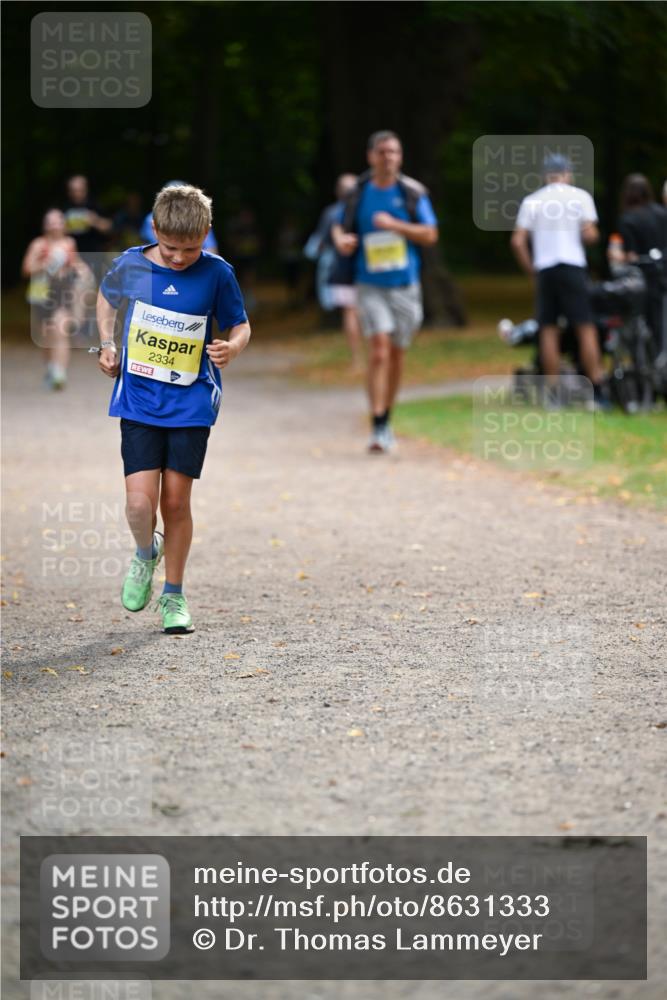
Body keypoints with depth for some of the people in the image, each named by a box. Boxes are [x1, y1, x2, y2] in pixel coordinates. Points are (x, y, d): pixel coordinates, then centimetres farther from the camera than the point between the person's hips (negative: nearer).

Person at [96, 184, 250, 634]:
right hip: (138, 400, 1)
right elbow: (108, 297, 18)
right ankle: (146, 553, 23)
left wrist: (232, 347, -19)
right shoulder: (131, 264, -4)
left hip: (191, 405, -1)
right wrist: (107, 345, 6)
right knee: (141, 502, -11)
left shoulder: (217, 274, -8)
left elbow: (240, 325, 4)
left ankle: (174, 595, 20)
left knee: (176, 502, 2)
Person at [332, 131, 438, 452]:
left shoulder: (412, 192, -1)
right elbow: (339, 226, 15)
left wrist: (394, 224, -16)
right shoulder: (358, 193, 1)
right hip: (370, 284, -2)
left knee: (396, 353, 11)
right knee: (379, 347, -17)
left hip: (404, 285, 2)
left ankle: (386, 416, 30)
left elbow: (430, 235, -3)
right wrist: (341, 240, -9)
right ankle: (378, 427, -20)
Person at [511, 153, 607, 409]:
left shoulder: (532, 201, 8)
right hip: (572, 267, -2)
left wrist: (531, 269, 11)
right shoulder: (580, 197, 3)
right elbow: (590, 235, -7)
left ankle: (552, 392, 4)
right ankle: (597, 392, -7)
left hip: (544, 269, 2)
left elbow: (518, 241, 1)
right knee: (586, 328, -2)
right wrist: (592, 235, 16)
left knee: (548, 330, 6)